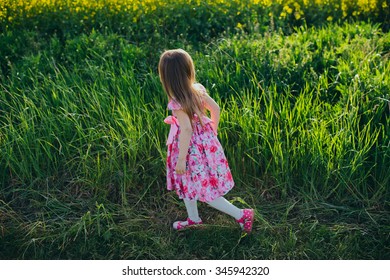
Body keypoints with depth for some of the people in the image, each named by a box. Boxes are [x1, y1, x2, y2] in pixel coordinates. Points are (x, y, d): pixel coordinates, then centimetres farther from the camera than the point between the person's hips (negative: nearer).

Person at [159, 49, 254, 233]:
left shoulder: (177, 102, -26)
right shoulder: (197, 89, -5)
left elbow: (187, 130, -27)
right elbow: (215, 109, 4)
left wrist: (181, 159, -19)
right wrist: (213, 132, 18)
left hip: (192, 148, -8)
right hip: (205, 141, 8)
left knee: (204, 191, 8)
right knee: (187, 183, 25)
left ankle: (242, 215, 14)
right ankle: (193, 218, 43)